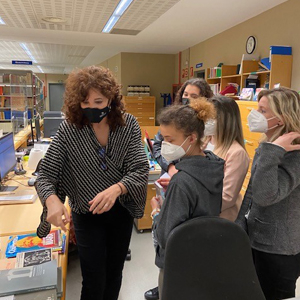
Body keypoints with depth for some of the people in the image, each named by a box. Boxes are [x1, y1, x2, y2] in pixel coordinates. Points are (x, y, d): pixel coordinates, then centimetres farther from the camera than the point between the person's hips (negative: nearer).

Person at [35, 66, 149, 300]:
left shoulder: (128, 125, -13)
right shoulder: (69, 130, -16)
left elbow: (141, 169, -19)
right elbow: (45, 175, -14)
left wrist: (117, 188, -39)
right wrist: (51, 199, -36)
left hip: (121, 211, 2)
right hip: (87, 215, -1)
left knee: (114, 275, 21)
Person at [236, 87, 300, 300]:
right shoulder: (267, 147, 5)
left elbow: (265, 196, -35)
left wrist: (273, 153, -32)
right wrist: (240, 227, 15)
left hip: (278, 250, -8)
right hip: (256, 239, 8)